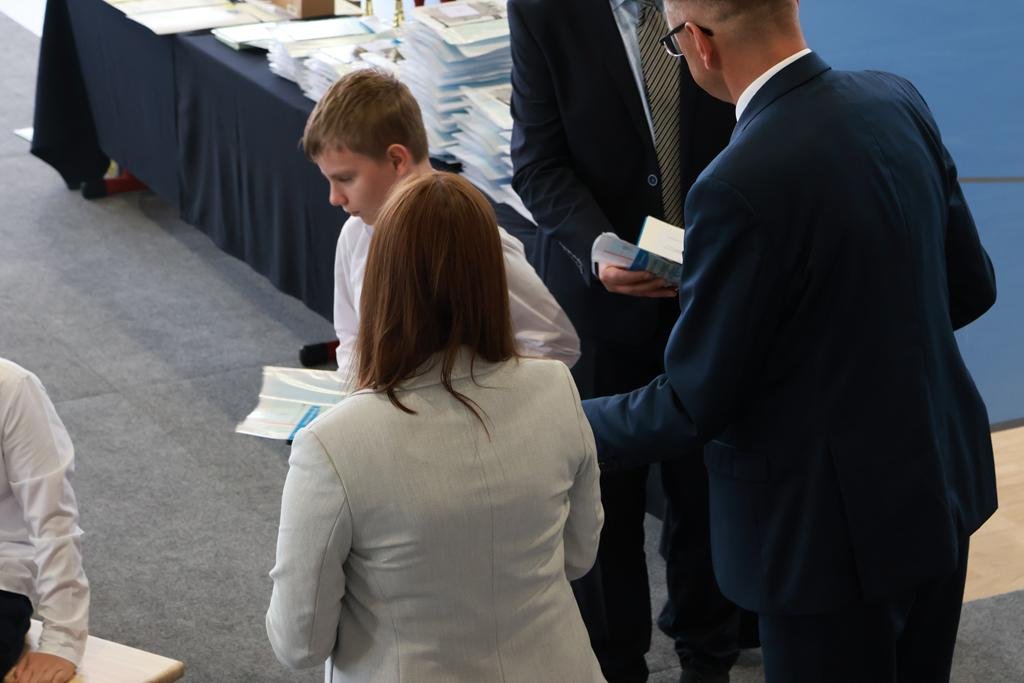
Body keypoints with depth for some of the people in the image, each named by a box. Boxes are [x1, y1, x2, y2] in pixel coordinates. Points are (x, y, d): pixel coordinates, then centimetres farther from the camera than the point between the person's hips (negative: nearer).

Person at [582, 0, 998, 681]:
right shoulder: (897, 101, -5)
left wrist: (576, 428, -1)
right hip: (942, 481, 7)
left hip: (836, 525, -7)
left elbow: (694, 407, -17)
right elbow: (971, 287, 6)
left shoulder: (740, 188, -27)